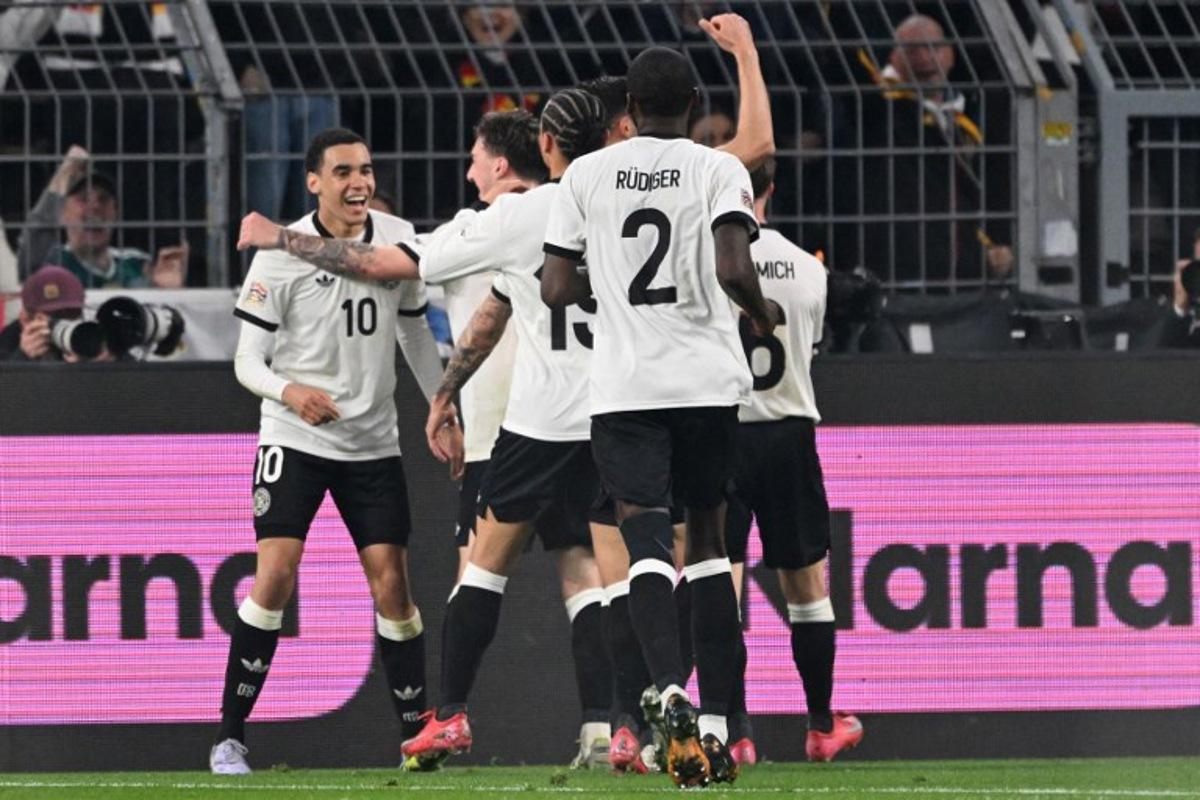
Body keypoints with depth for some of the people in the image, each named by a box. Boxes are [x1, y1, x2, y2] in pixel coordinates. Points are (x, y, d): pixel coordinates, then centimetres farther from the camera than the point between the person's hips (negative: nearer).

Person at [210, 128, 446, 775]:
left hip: (373, 442, 4)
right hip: (294, 437, -4)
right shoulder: (280, 255, -11)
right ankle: (230, 736, -7)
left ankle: (416, 734, 8)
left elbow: (415, 332, 17)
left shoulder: (398, 239, 2)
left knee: (391, 582, -2)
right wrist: (288, 390, -29)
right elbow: (247, 362, -10)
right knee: (274, 575, -15)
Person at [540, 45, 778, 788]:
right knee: (709, 539, 15)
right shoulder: (718, 170, -1)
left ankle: (673, 694, -32)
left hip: (624, 387, 0)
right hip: (709, 379, 0)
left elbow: (556, 290, 4)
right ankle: (715, 724, 11)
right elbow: (734, 271, -15)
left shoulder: (586, 175, 4)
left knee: (648, 541, -6)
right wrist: (764, 314, 6)